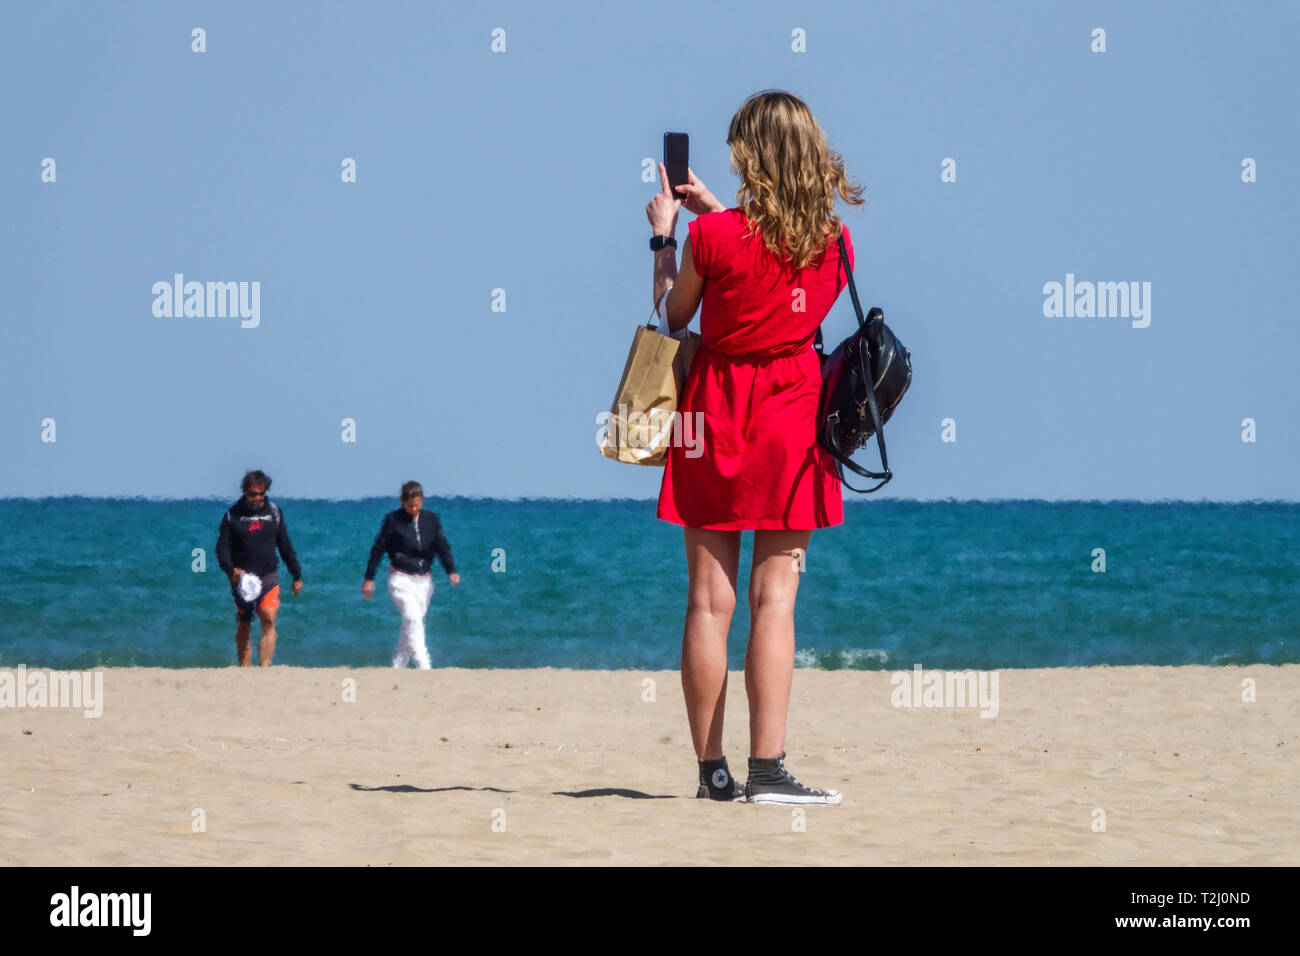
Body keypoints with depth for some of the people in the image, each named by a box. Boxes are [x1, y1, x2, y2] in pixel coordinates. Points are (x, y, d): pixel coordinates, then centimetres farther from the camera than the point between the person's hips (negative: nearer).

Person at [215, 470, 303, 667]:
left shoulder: (273, 512, 8)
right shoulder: (233, 514, 2)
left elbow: (285, 546, 15)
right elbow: (222, 547, -2)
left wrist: (297, 576, 16)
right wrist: (230, 570, -21)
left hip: (268, 575, 0)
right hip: (242, 578, 0)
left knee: (268, 619, -19)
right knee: (243, 627, 7)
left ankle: (265, 665, -25)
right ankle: (244, 667, 18)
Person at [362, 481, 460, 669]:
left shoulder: (431, 520, 5)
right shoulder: (393, 520, -5)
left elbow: (442, 546, 2)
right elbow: (378, 549, 0)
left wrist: (451, 570, -14)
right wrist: (369, 579, 0)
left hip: (424, 581, 4)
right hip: (401, 580, -4)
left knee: (410, 625, 8)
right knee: (413, 619, -19)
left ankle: (398, 667, 18)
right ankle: (423, 667, -25)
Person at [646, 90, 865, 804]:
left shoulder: (712, 236, -12)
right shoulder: (836, 242, -1)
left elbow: (674, 316, 4)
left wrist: (663, 235, 17)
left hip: (715, 411, -1)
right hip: (791, 419, 1)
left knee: (709, 600, 4)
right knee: (774, 600, -1)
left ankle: (712, 768, 5)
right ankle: (767, 768, -8)